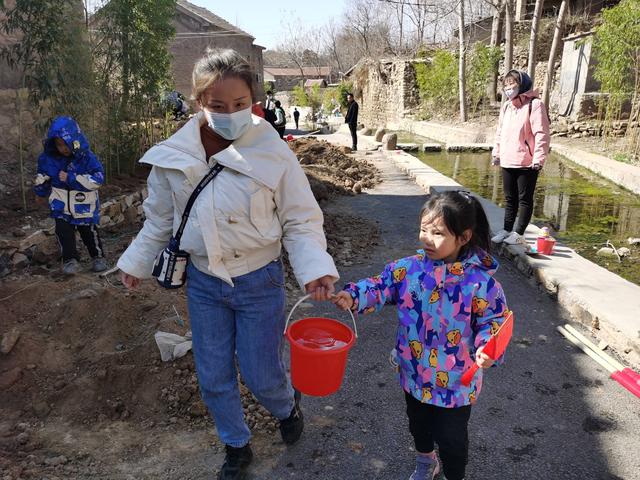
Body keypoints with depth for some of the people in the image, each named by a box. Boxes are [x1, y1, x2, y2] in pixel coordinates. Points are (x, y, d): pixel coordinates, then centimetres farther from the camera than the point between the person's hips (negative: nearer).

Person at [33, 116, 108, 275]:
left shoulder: (86, 157, -19)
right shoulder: (48, 158, -7)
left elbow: (98, 179, -28)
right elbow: (43, 179, 11)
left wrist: (71, 178, -31)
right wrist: (40, 184, -10)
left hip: (85, 206, -2)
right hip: (62, 206, 3)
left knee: (90, 232, 9)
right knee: (63, 232, -4)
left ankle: (98, 257, 30)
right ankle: (70, 259, 12)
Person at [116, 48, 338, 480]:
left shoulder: (274, 153, -16)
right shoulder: (174, 154, -8)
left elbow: (301, 221, -10)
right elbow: (160, 217, 8)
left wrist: (315, 267, -25)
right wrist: (137, 262, 16)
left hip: (259, 282, -3)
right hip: (202, 282, 3)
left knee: (261, 375, 8)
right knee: (214, 379, 15)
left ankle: (287, 408, 47)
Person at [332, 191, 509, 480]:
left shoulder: (481, 282, -20)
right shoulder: (409, 268, -10)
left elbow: (493, 321, -14)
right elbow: (382, 286, -6)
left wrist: (487, 348, -32)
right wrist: (354, 296, -23)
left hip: (455, 380, -4)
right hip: (414, 371, 5)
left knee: (451, 437, 14)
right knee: (418, 423, 29)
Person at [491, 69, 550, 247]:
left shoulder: (534, 104, -9)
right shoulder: (506, 106, 14)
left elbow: (541, 134, -15)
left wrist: (538, 158, -20)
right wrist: (496, 153, 19)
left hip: (526, 163, -7)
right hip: (507, 161, 7)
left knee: (525, 199, 3)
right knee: (510, 198, 15)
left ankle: (519, 233, 9)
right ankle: (507, 230, 24)